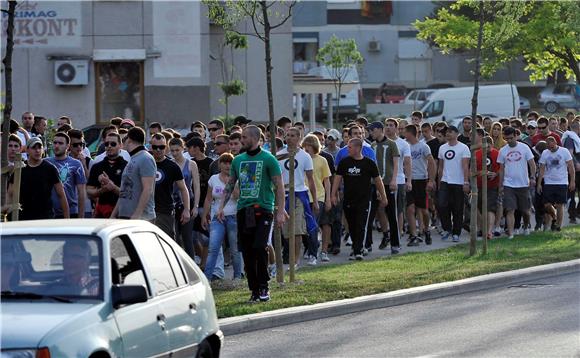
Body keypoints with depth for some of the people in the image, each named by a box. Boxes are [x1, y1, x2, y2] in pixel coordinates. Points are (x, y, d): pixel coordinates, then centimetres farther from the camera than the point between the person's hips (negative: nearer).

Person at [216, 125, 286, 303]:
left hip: (263, 210, -5)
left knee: (260, 248, -17)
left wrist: (280, 212, -9)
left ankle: (263, 286, -5)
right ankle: (254, 290, 11)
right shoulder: (238, 160, 13)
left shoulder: (268, 159, -3)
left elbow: (279, 186, -3)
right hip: (243, 210, 5)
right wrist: (221, 207, 11)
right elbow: (230, 185, 20)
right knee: (247, 253, 3)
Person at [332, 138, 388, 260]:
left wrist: (383, 197, 10)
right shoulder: (344, 162, 5)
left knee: (360, 227, -10)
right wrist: (333, 195, -1)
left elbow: (377, 180, 7)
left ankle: (358, 251, -14)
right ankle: (356, 248, 25)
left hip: (363, 200, -3)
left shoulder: (369, 163, -1)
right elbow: (338, 178, 7)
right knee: (352, 227, 10)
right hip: (348, 200, 3)